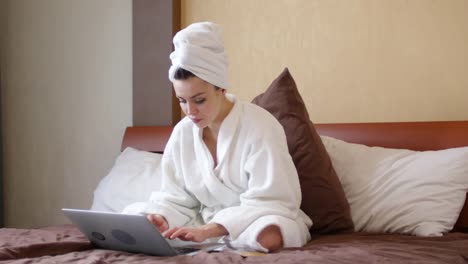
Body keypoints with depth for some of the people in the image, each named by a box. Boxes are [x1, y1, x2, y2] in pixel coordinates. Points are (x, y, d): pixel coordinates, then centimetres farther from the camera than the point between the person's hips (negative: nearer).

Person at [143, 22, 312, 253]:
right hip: (207, 222, 5)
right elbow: (175, 197, 3)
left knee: (267, 236, -41)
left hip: (260, 220, -5)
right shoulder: (183, 132, -2)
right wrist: (160, 219, -22)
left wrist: (208, 230, -33)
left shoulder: (260, 127, -19)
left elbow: (267, 203, -22)